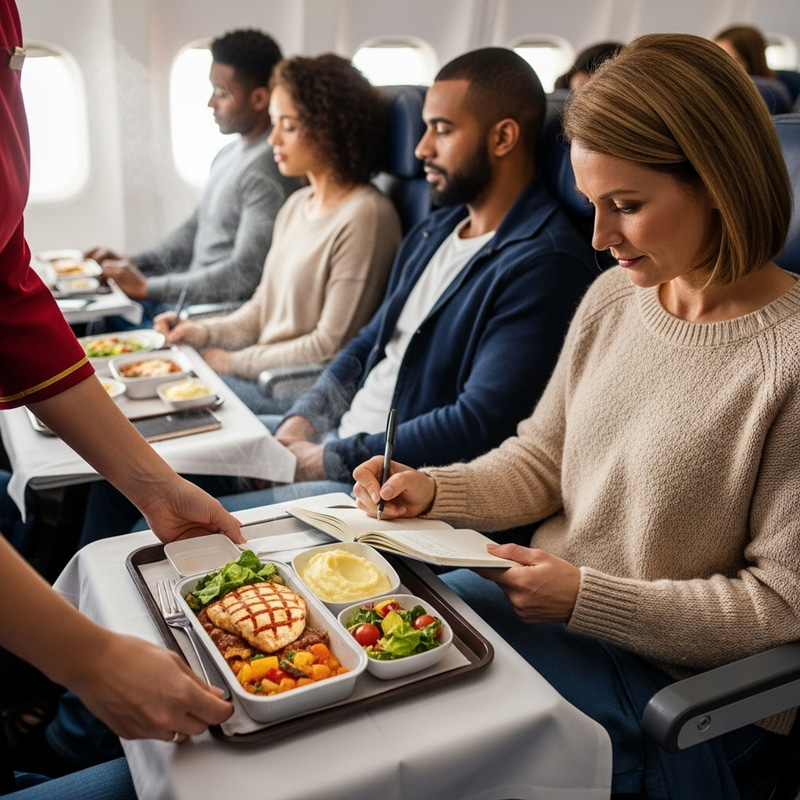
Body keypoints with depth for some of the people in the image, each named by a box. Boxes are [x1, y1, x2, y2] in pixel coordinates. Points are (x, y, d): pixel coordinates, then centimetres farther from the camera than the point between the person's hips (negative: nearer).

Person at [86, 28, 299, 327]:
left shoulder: (267, 171, -20)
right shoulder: (230, 152, 12)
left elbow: (244, 275, -23)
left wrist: (147, 287, -18)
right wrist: (130, 263, 8)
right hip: (192, 295, 9)